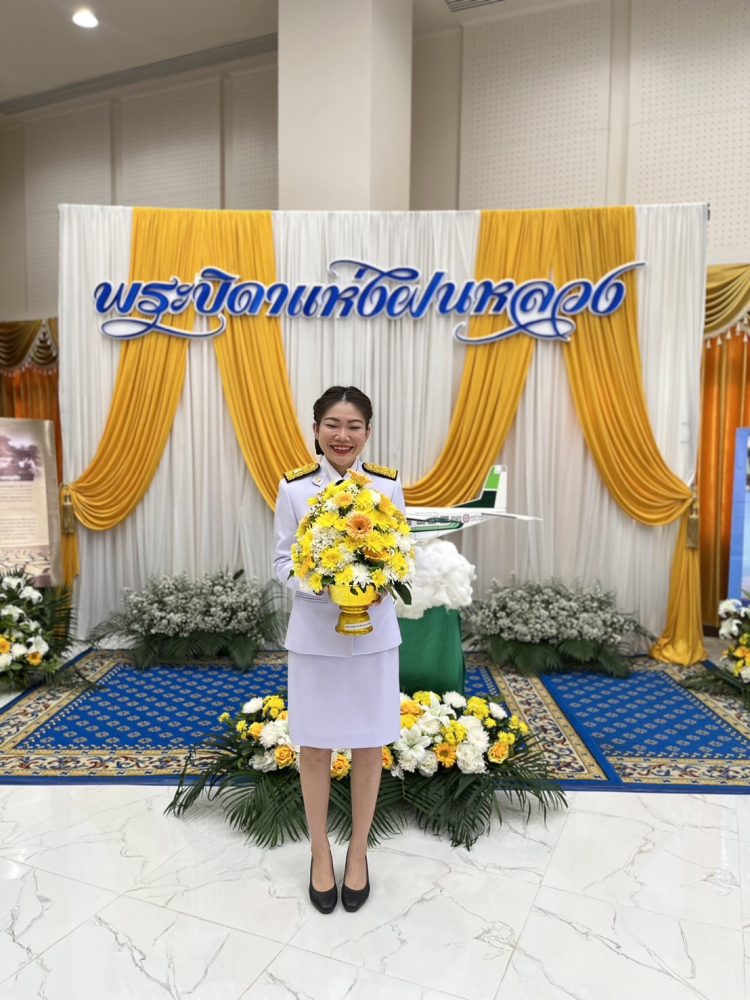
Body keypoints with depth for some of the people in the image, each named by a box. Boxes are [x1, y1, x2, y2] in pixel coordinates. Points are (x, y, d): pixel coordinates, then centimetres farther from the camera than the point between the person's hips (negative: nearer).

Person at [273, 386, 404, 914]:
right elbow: (283, 561, -2)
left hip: (374, 634, 1)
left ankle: (359, 851, 36)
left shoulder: (389, 484, -4)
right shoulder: (294, 487, -6)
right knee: (315, 745, 12)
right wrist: (326, 585, -21)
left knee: (369, 745, 13)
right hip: (315, 635, 0)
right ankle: (320, 852, 36)